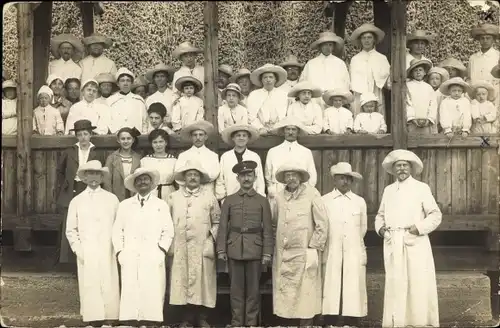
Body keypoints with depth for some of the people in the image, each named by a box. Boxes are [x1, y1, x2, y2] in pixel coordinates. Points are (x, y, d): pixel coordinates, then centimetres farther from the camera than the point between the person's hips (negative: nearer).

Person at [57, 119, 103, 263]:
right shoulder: (69, 152, 6)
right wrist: (62, 186, 13)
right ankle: (67, 261, 6)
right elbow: (60, 170, 19)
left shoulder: (96, 155, 4)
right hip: (71, 193, 1)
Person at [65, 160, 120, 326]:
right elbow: (71, 230, 10)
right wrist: (77, 249, 0)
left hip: (107, 251, 0)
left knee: (109, 286, -3)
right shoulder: (76, 201, 8)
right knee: (89, 286, -2)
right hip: (86, 252, 0)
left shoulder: (112, 199, 6)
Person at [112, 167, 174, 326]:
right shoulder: (124, 205, 16)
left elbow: (168, 231, 7)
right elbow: (117, 231, 13)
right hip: (129, 259, 1)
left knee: (153, 297, -7)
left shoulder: (161, 205, 12)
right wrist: (119, 252, 2)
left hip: (153, 259, -1)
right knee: (130, 296, -6)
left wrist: (161, 251, -5)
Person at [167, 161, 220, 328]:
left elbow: (217, 222, 7)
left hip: (203, 248, -1)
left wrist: (211, 241, -2)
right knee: (182, 282, 2)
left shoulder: (209, 196, 6)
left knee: (202, 282, 0)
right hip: (180, 248, 1)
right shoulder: (173, 197, 9)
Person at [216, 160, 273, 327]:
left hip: (255, 250, -1)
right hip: (234, 250, 1)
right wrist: (221, 250, -3)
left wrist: (267, 253, -4)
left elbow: (267, 229, 2)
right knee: (236, 288, 6)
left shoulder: (262, 201, 4)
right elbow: (223, 227, 4)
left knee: (253, 288, 5)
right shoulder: (229, 200, 6)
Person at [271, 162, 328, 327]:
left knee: (304, 294, -2)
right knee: (284, 294, 8)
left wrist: (314, 248, -6)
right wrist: (279, 240, 11)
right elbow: (273, 222, 20)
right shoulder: (279, 197, 7)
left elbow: (322, 224, -5)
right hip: (282, 255, 4)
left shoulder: (311, 194, -5)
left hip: (304, 255, -4)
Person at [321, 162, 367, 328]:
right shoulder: (324, 200, 2)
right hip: (331, 256, -1)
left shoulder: (360, 202, 8)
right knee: (331, 296, -2)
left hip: (354, 256, 2)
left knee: (353, 295, 0)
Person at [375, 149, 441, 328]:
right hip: (393, 245, 3)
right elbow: (380, 215, 22)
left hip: (415, 243, -3)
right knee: (395, 286, 3)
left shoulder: (421, 188, 5)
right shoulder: (388, 190, 16)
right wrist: (380, 227, 2)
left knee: (419, 285, -4)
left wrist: (419, 228, -12)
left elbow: (435, 215, 1)